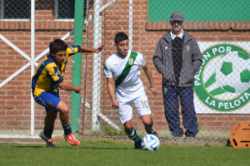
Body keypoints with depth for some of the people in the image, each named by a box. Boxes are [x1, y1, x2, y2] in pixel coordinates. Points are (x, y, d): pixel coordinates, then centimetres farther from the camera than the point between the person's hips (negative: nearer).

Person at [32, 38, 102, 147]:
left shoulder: (65, 52, -19)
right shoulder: (50, 66, -39)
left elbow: (77, 49, 4)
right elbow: (62, 85, -32)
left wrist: (93, 50, 6)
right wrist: (75, 89, -16)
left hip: (51, 89, 9)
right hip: (41, 92, -9)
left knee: (52, 114, 29)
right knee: (64, 109, -26)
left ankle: (47, 136, 55)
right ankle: (68, 134, -3)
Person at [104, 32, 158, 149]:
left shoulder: (137, 56, -13)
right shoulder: (109, 62, -16)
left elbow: (145, 69, 8)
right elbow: (110, 83, -8)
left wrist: (151, 85, 20)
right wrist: (113, 99, -21)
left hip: (138, 93, 0)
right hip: (122, 97, 0)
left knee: (147, 121, -14)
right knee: (128, 125, -3)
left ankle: (151, 135, 19)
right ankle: (138, 142, 27)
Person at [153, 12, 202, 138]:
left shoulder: (190, 41, 8)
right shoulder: (163, 41, 8)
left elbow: (198, 59, 11)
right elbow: (156, 58, 10)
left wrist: (192, 72, -1)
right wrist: (163, 71, -4)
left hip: (186, 82, -1)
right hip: (169, 82, 1)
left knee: (188, 108, -6)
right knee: (170, 110, 0)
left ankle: (191, 131, 1)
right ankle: (175, 131, 9)